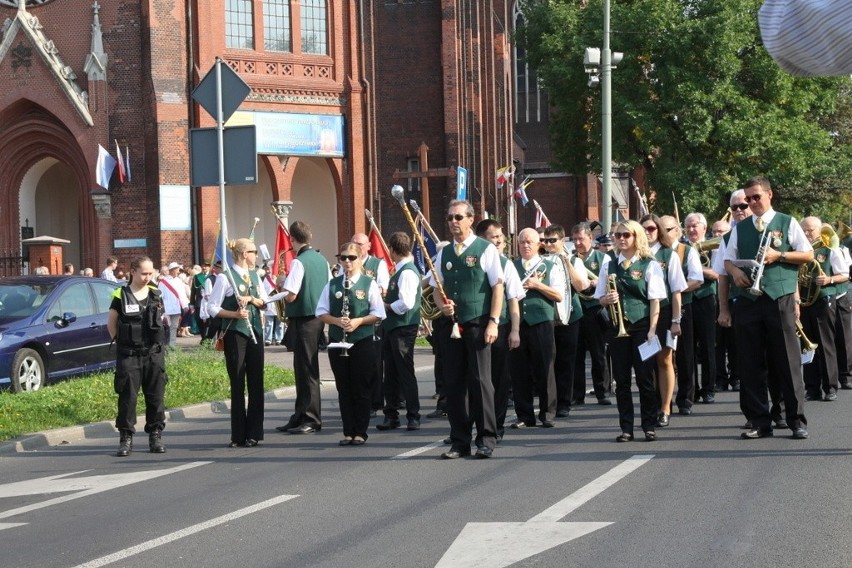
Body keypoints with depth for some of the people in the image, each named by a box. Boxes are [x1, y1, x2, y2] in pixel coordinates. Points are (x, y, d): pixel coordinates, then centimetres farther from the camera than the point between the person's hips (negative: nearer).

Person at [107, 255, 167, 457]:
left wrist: (157, 342, 9)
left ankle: (155, 436, 13)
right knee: (128, 397, -2)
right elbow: (111, 323, 5)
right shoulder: (121, 296, -2)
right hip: (129, 355, -3)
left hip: (154, 352, 3)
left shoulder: (156, 294, 7)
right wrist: (122, 342, 4)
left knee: (156, 396, 5)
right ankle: (126, 438, 3)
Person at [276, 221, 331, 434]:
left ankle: (311, 420, -1)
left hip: (303, 319, -8)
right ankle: (301, 417, 20)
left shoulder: (299, 262, -16)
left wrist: (280, 284, 0)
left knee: (306, 370, -3)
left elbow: (290, 296, -20)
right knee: (305, 369, 14)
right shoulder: (322, 260, 8)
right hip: (319, 317, 8)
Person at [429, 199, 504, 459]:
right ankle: (460, 441, 12)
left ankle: (486, 440, 3)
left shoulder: (485, 249, -1)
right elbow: (436, 288, 19)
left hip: (478, 325, -5)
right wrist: (442, 305, -3)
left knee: (480, 381, -4)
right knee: (454, 383, 5)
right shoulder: (444, 253, 13)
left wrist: (493, 321, -12)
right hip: (452, 325, 5)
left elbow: (498, 287, -4)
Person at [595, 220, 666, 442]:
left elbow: (655, 301, -4)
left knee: (644, 378, -3)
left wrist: (652, 330, -11)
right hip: (617, 327, 3)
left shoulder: (649, 265, 0)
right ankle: (626, 428, 10)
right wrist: (607, 299, -11)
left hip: (641, 326, -3)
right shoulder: (609, 266, 11)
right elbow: (600, 299, 13)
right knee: (621, 379, 4)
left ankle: (649, 426, 5)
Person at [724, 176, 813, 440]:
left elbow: (808, 255, 3)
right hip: (748, 300, 3)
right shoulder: (739, 228, 15)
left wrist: (779, 255, -10)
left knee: (788, 361, -3)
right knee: (752, 364, 3)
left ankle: (797, 420, 2)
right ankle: (759, 422, 9)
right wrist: (734, 271, -5)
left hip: (780, 299, -3)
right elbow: (728, 260, 17)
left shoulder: (787, 223, 5)